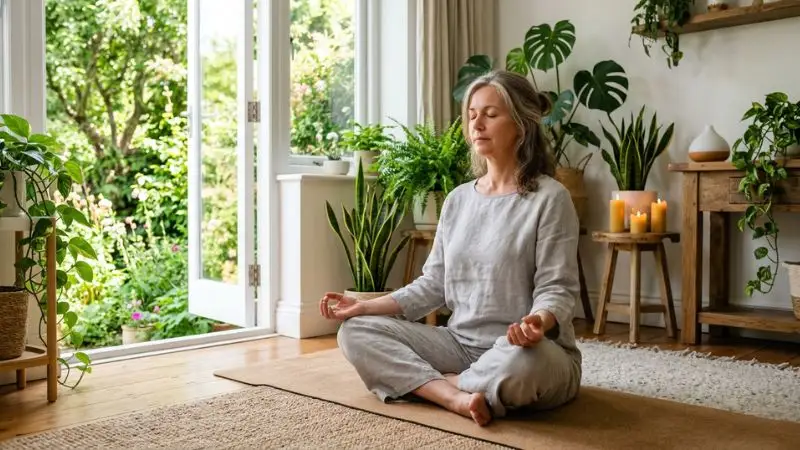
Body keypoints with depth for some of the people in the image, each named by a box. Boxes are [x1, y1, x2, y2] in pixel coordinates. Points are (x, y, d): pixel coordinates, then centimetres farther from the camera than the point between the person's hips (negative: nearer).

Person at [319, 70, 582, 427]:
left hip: (527, 349, -5)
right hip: (461, 343, 6)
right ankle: (455, 396, -25)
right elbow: (432, 284, 9)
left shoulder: (549, 197, -8)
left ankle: (421, 382, -14)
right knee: (356, 331, -8)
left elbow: (556, 289, -12)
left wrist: (539, 321, -35)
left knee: (521, 363, -41)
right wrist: (364, 306, 0)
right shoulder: (458, 199, 9)